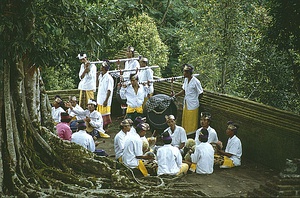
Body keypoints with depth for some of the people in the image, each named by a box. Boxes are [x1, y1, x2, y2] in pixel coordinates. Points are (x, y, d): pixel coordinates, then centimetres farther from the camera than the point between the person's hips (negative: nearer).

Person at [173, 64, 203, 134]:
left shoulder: (196, 82, -19)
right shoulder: (186, 80, 4)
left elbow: (201, 94, -12)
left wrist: (195, 100, -2)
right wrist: (175, 95, -2)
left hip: (193, 106, -8)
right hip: (186, 105, 8)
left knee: (192, 124, 3)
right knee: (185, 122, 17)